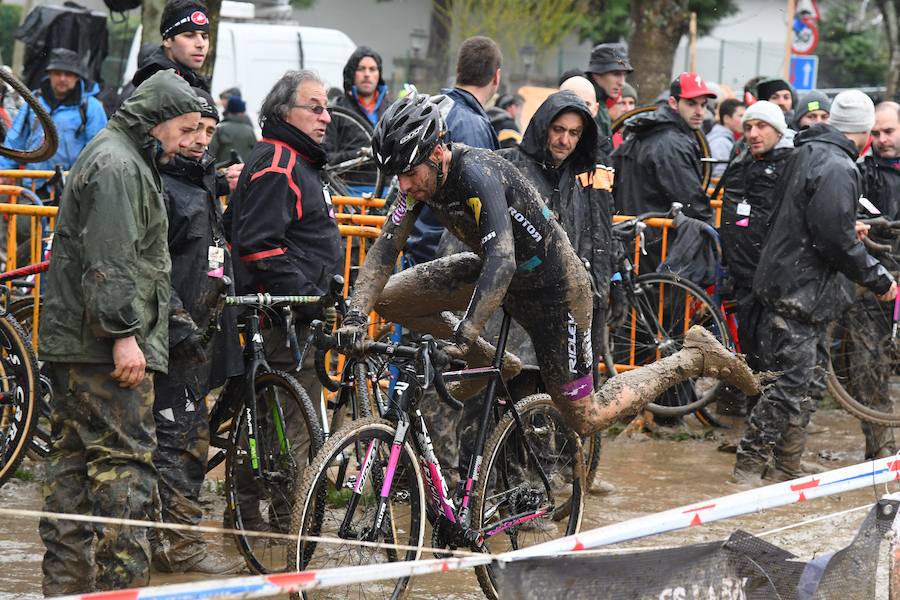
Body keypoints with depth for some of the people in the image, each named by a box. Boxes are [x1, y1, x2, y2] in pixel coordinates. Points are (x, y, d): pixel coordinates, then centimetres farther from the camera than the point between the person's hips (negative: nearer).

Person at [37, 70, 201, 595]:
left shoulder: (122, 160, 23)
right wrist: (123, 334, -23)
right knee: (125, 461, -11)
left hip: (73, 345, 11)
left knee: (75, 462, 10)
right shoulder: (118, 164, -12)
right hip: (106, 347, -11)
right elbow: (109, 261, -20)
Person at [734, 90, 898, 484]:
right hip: (801, 288, -10)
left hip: (786, 284, 10)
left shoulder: (808, 154, 12)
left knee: (797, 379, 16)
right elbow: (835, 238, -25)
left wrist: (849, 230, 36)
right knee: (791, 381, -7)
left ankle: (787, 465, 23)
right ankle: (749, 463, -5)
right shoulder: (836, 168, -19)